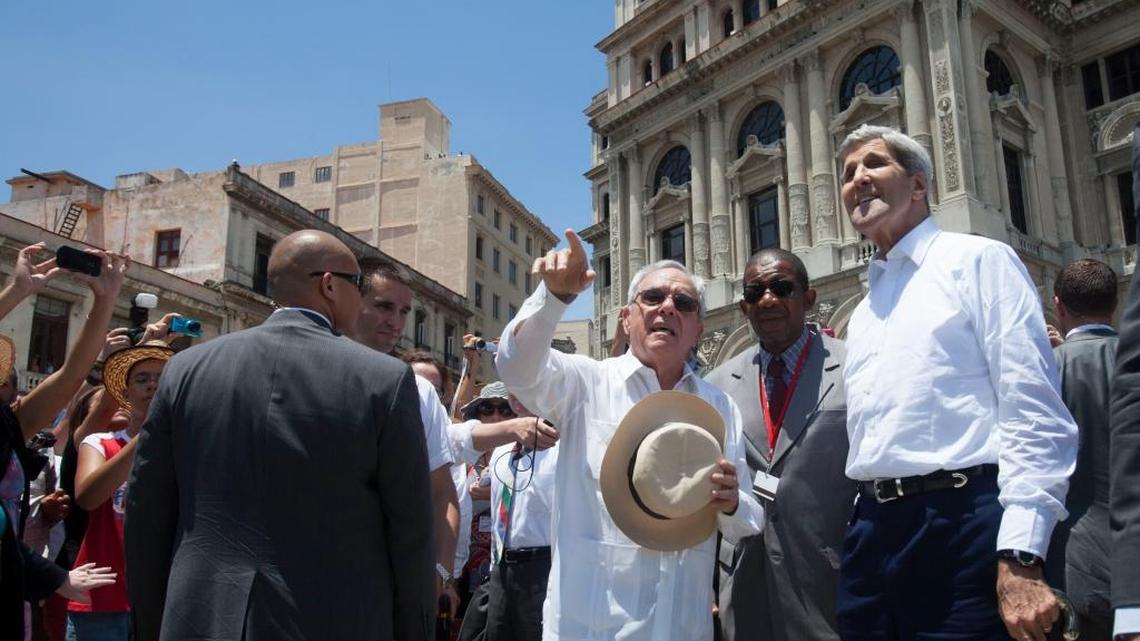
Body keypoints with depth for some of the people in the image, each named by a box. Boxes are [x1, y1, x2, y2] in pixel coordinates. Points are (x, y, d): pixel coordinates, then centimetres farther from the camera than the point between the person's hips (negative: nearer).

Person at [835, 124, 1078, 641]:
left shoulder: (978, 261, 0)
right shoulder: (861, 314, 19)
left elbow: (1035, 413, -9)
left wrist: (1019, 559, -17)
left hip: (960, 529, -6)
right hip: (871, 535, 6)